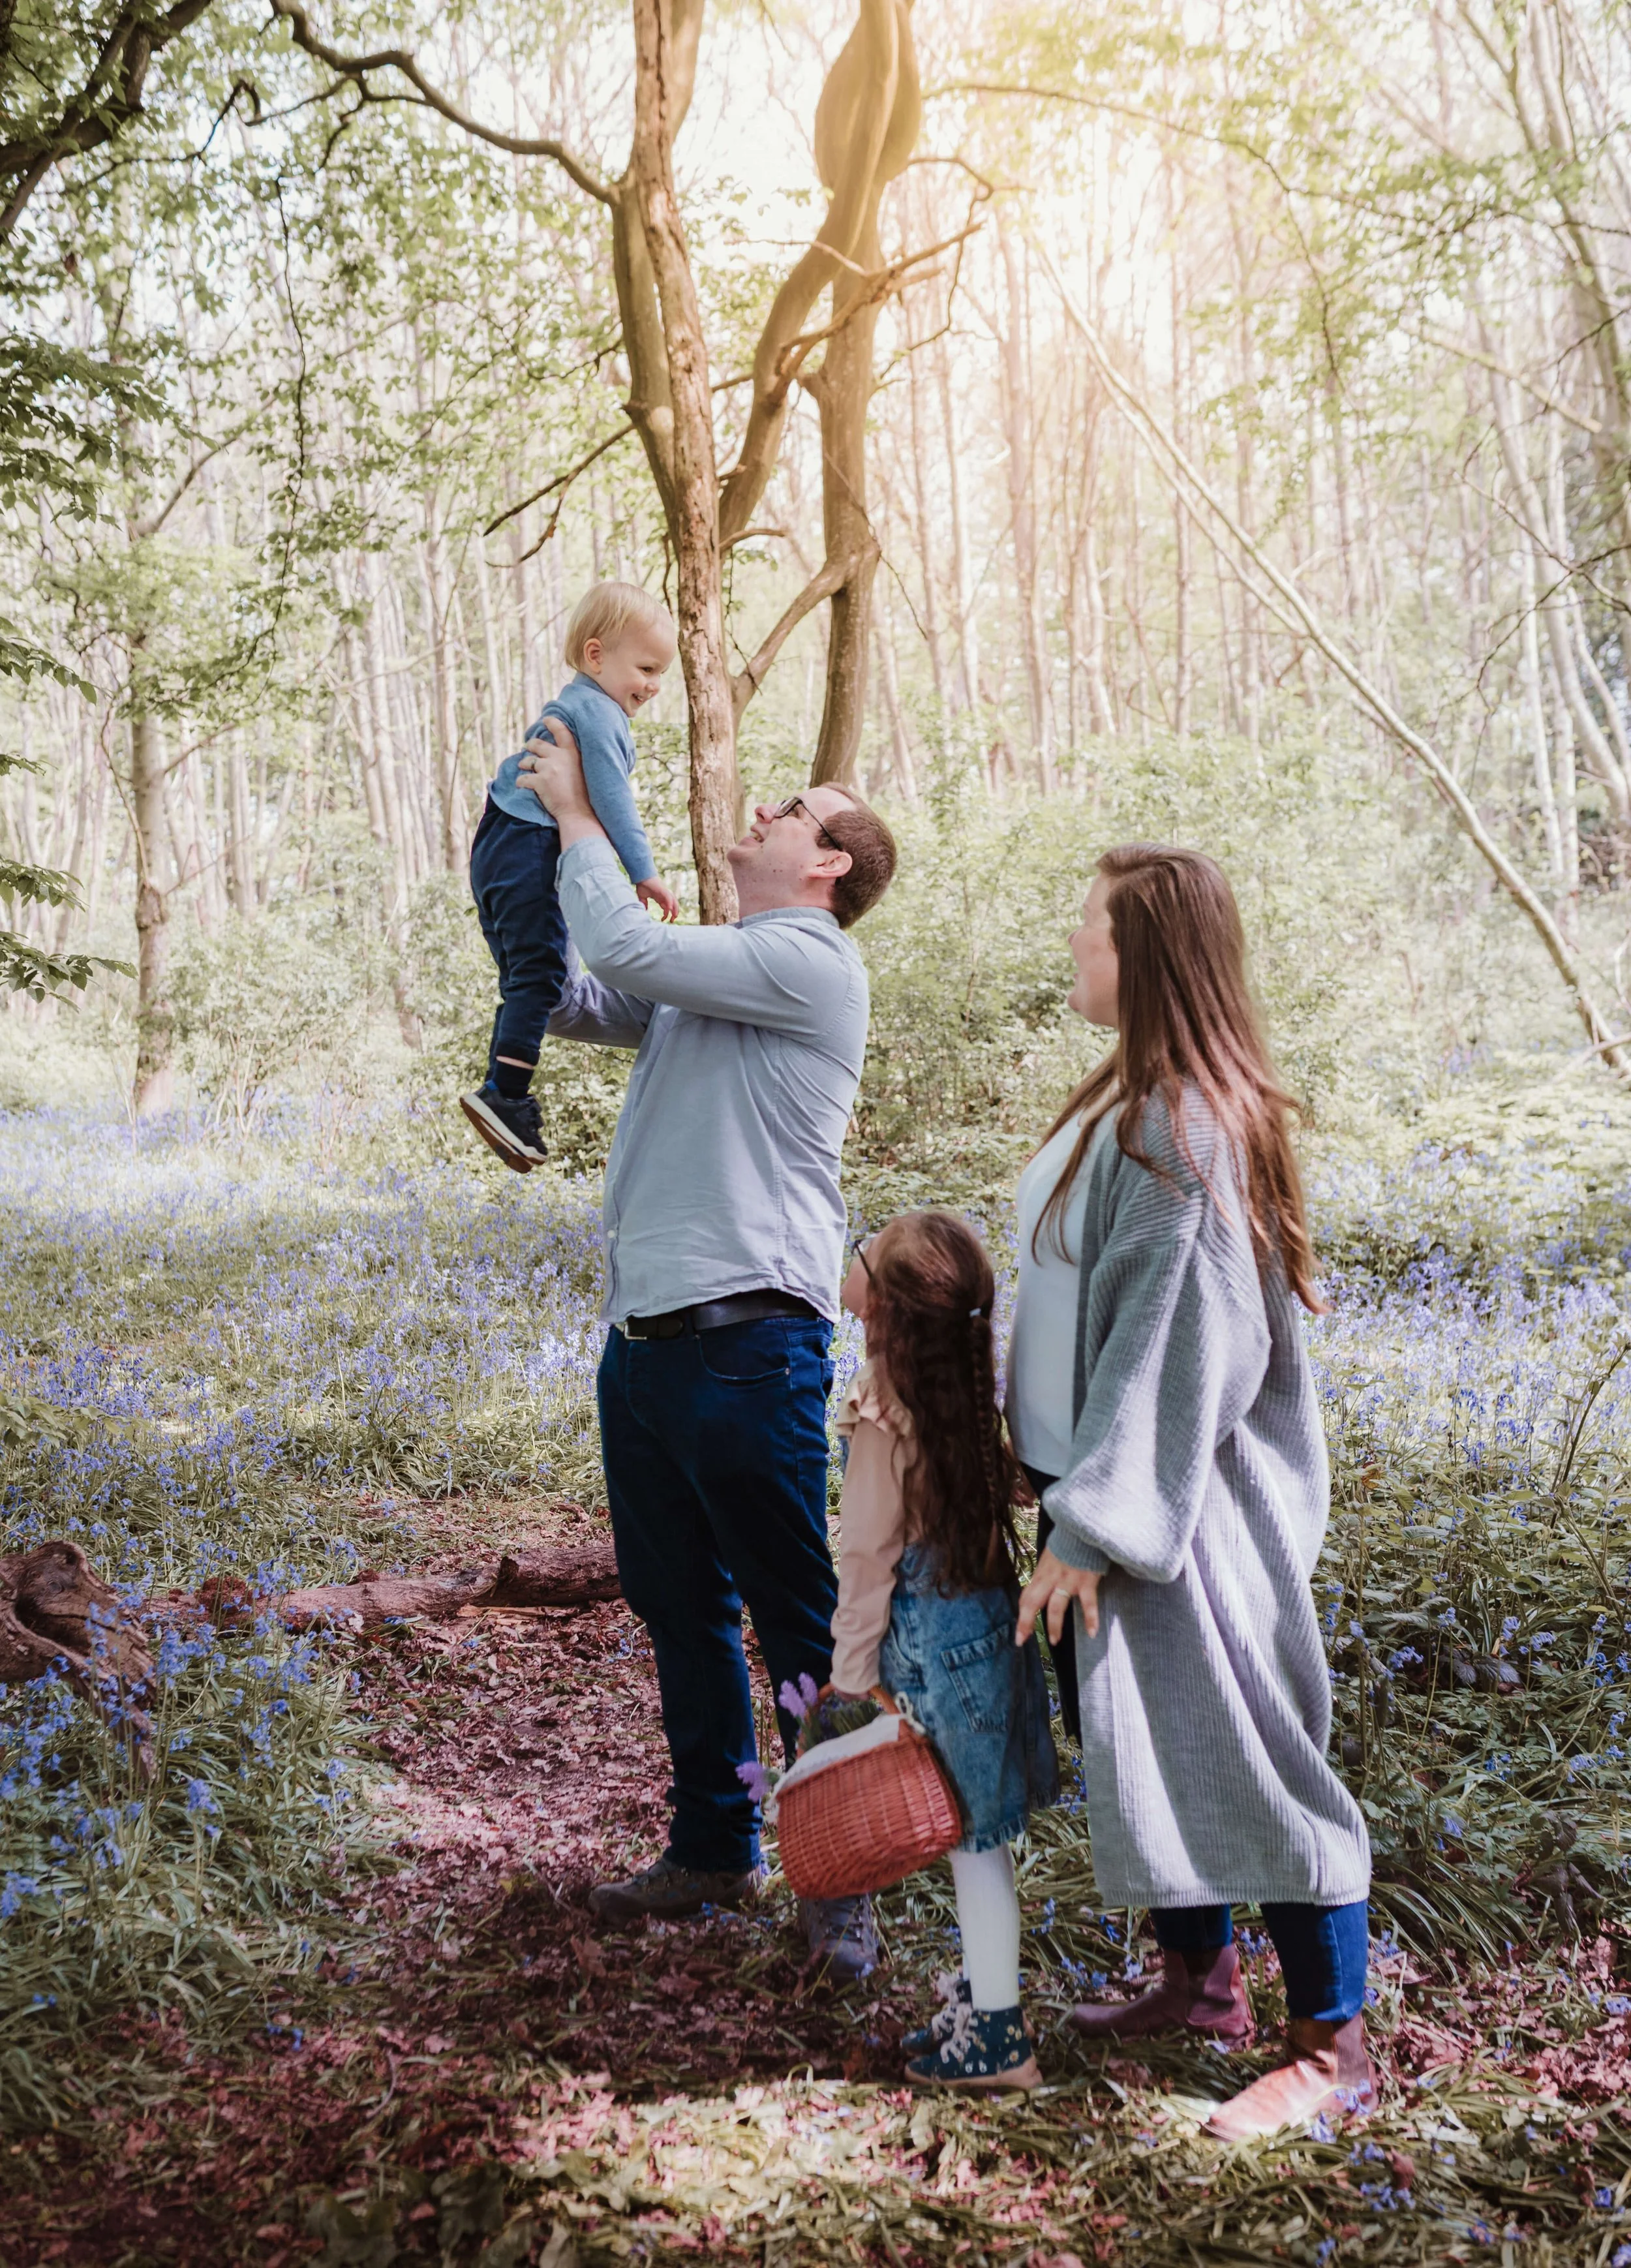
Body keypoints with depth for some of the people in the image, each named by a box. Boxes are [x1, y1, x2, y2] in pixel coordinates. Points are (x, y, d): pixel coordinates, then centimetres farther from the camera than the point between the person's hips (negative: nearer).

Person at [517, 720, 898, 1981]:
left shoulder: (810, 961, -8)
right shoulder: (702, 977, 19)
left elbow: (628, 947, -15)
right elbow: (568, 1000, 21)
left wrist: (575, 814, -1)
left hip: (749, 1344, -9)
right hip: (645, 1341, 9)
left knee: (801, 1624, -1)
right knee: (680, 1608, 16)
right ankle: (713, 1852, 29)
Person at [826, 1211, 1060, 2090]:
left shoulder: (884, 1405, -21)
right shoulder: (961, 1375, 1)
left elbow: (869, 1554, -15)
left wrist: (852, 1675, -8)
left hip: (929, 1627, -8)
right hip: (982, 1605, 8)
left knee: (971, 1831, 1)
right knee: (974, 1825, 19)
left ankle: (996, 2034, 11)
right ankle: (986, 1983, 33)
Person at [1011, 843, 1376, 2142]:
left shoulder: (1179, 1129, -22)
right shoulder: (1134, 1103, 9)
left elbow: (1174, 1346, -24)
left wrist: (1091, 1525, -22)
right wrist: (1079, 1497, 22)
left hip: (1175, 1501, -10)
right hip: (1126, 1485, 10)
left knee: (1235, 1754, -1)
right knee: (1145, 1746, 18)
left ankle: (1334, 2047, 11)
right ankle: (1201, 1984, 34)